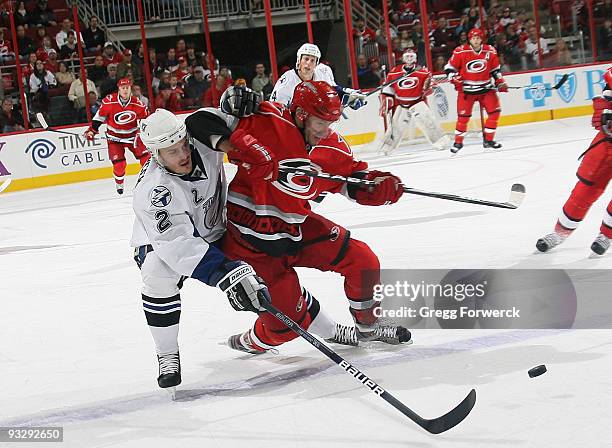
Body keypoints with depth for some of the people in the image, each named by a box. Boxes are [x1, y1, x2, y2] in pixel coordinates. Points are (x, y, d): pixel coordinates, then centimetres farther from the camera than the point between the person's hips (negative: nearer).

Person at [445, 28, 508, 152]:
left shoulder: (490, 51, 0)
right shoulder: (460, 52, -11)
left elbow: (495, 69, 12)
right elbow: (449, 68, -3)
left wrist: (500, 82, 4)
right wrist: (455, 80, -14)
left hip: (486, 87, 3)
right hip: (467, 89, -3)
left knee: (495, 112, -5)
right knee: (463, 116, -4)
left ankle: (488, 140, 8)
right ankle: (458, 142, 12)